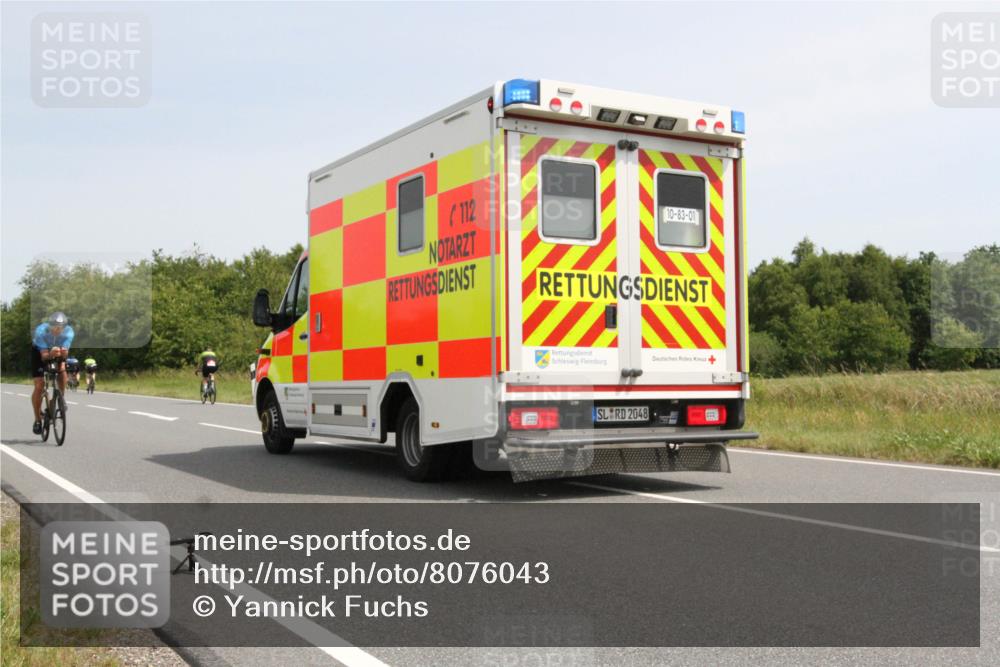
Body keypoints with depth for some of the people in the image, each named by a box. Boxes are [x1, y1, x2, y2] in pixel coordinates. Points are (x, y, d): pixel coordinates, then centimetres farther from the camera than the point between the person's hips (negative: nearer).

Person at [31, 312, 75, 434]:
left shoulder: (68, 332, -30)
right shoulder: (41, 331, -35)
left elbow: (65, 353, -32)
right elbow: (44, 356, -36)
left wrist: (63, 352, -55)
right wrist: (51, 354, -58)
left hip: (57, 352, 2)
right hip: (39, 352, -2)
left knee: (62, 369, -31)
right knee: (39, 386, -9)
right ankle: (37, 420, 6)